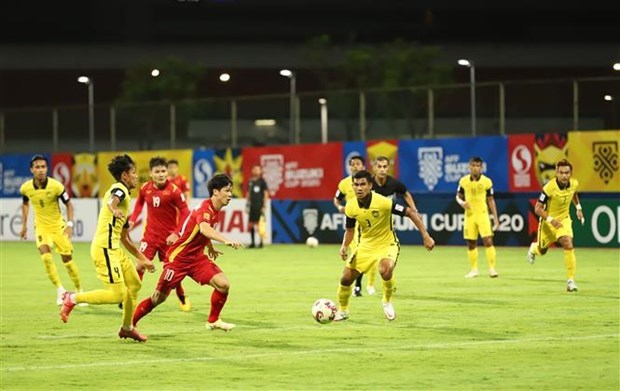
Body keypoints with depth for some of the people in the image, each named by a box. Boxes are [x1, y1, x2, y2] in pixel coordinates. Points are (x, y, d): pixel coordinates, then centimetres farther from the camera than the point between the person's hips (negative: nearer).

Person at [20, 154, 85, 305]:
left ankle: (79, 291, 21)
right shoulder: (26, 188, -11)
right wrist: (24, 224, 11)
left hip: (58, 226, -1)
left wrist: (70, 224, -18)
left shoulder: (56, 186, -19)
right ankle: (60, 290, -10)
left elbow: (68, 204, -7)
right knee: (46, 257, -21)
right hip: (41, 227, 1)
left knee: (67, 259, 2)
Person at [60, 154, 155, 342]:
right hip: (104, 248, -10)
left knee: (134, 284, 14)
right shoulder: (120, 189, -6)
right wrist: (114, 209, -58)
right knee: (118, 294, -14)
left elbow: (125, 238, 30)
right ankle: (73, 299, -4)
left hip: (113, 248, 10)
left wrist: (142, 258, 32)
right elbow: (112, 200, -35)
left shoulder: (121, 192, 23)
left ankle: (127, 328, 25)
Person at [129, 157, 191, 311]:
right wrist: (132, 220, 4)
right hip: (150, 234, 2)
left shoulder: (174, 191, -16)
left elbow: (185, 212, -13)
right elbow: (140, 202, 17)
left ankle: (181, 296, 31)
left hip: (169, 236, -2)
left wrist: (176, 233, -19)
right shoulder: (145, 188, -5)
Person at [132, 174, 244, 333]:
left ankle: (213, 320, 8)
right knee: (159, 297, -1)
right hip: (179, 257, -8)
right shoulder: (205, 208, -24)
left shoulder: (215, 212, 4)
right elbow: (204, 229, -47)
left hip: (197, 257, 8)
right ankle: (130, 324, 16)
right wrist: (226, 241, -58)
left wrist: (210, 248, 26)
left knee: (223, 284, -11)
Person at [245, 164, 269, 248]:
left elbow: (266, 194, -3)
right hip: (252, 206, 5)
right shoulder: (250, 181, 13)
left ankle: (261, 242, -4)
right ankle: (252, 243, 12)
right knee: (250, 225, 5)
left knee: (259, 225, -9)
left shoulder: (262, 181, -1)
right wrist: (247, 205, 14)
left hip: (259, 206, -5)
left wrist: (264, 206, -10)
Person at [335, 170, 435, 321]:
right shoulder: (351, 207, -11)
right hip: (365, 245, 4)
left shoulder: (383, 202, -25)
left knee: (385, 270, -34)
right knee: (346, 278, -1)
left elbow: (411, 213, -18)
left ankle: (387, 302, -3)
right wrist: (344, 246, -12)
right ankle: (342, 311, 28)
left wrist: (426, 236, -22)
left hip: (387, 244, -4)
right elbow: (350, 230, 7)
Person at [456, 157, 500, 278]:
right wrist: (462, 202, -12)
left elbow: (491, 200, 3)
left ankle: (492, 269, -9)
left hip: (482, 214, -2)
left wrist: (495, 218, 0)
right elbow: (458, 196, 12)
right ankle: (474, 270, 18)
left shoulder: (487, 181, -4)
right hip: (469, 215, 2)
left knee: (488, 241, -13)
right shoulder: (463, 181, 0)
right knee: (471, 243, 6)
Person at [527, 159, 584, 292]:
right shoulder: (550, 187, -29)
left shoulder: (574, 183, -13)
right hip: (548, 221, -2)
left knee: (568, 245, -22)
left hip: (564, 219, 2)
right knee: (542, 251, 18)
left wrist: (578, 208, 9)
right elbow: (537, 208, -24)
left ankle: (570, 280, -16)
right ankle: (534, 248, 58)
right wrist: (551, 220, -35)